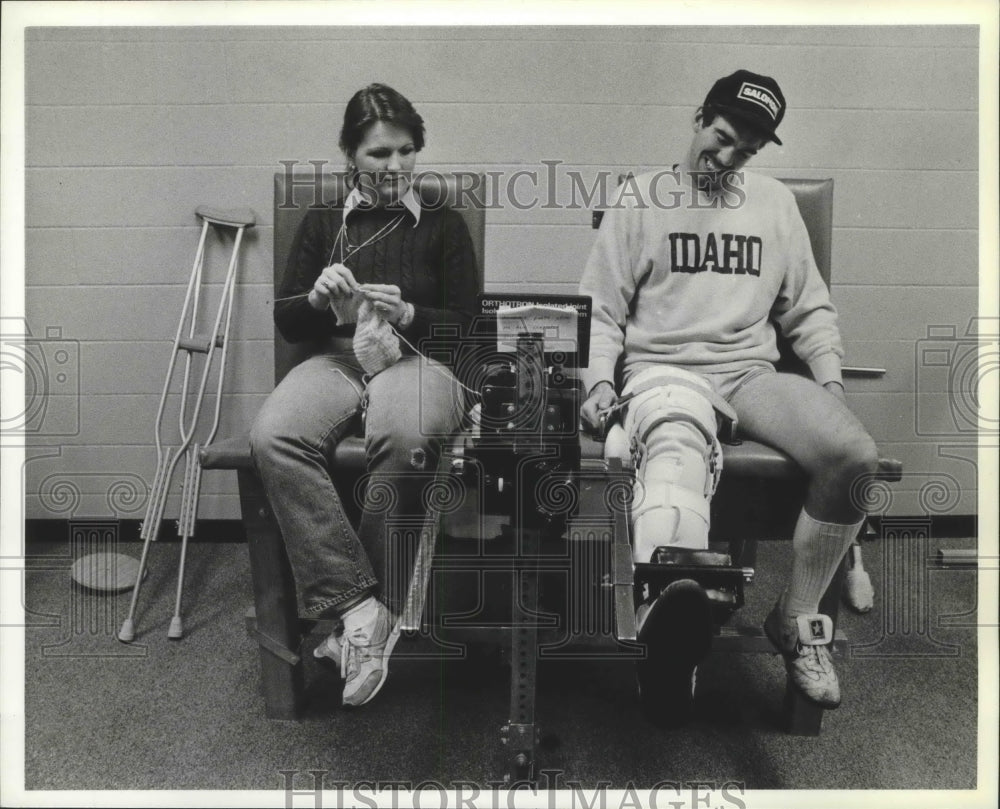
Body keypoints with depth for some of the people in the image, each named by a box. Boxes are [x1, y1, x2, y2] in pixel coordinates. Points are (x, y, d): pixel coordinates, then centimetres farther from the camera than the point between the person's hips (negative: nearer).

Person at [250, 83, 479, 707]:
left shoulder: (443, 225, 17)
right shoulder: (322, 223, 22)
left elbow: (466, 322, 9)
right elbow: (286, 321, 18)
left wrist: (407, 315, -11)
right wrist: (318, 299, -6)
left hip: (418, 358, -2)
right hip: (336, 358, 3)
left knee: (404, 438, -40)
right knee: (273, 437, -33)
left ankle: (369, 608, -25)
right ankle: (359, 606, -31)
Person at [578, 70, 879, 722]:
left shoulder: (776, 203, 21)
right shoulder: (640, 198, 11)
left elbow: (810, 308, 22)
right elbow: (601, 312, 8)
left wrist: (830, 374, 4)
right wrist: (599, 382, -9)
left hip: (751, 374, 4)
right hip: (663, 369, -3)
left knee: (856, 455, -24)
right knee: (676, 448, -39)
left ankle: (797, 621, -7)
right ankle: (673, 612, -68)